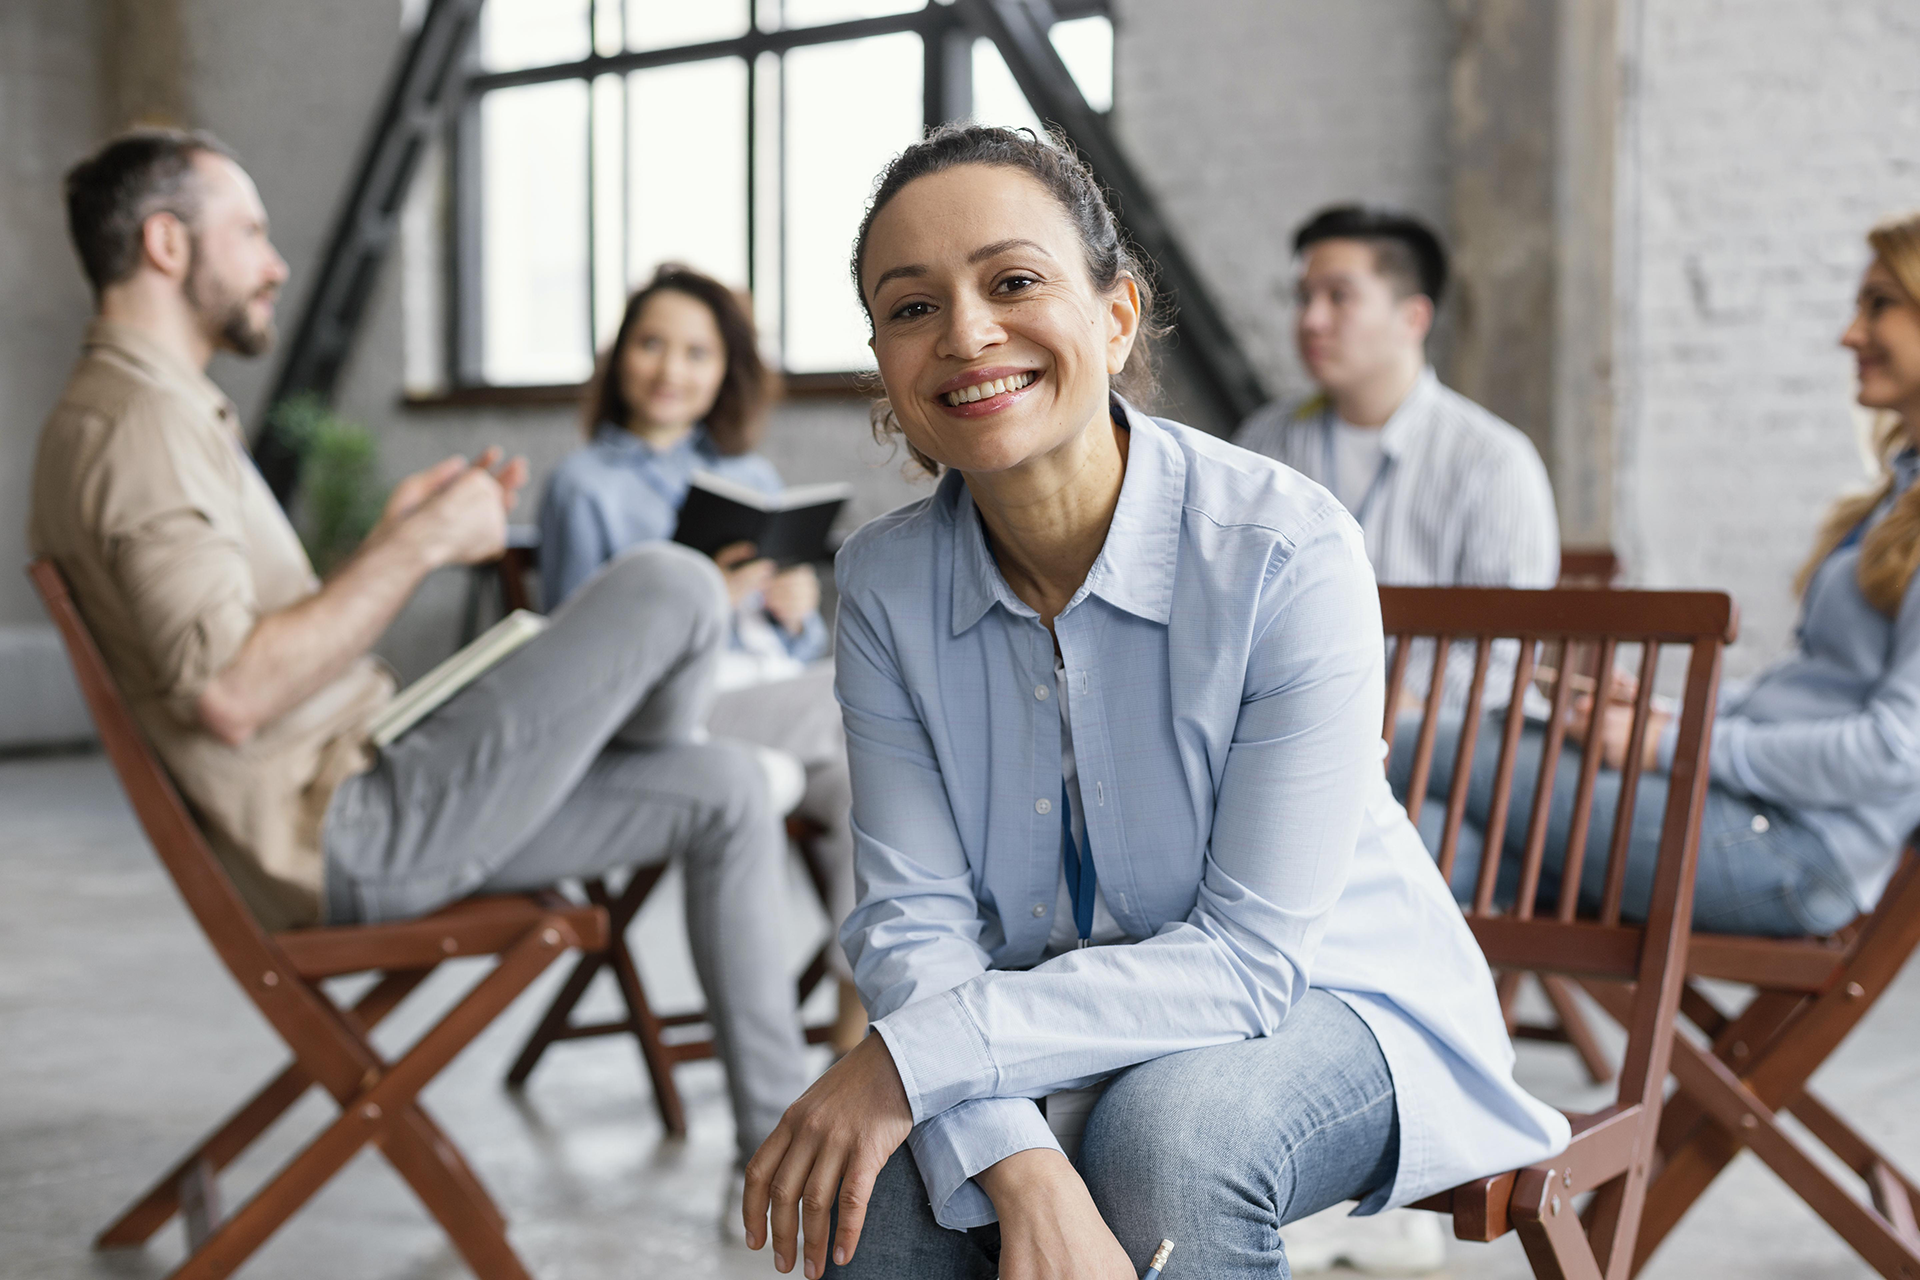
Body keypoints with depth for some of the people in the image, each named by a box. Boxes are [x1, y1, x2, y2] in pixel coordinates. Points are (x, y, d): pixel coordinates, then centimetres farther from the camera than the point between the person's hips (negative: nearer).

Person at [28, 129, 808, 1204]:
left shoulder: (175, 412, 20)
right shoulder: (138, 421, -16)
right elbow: (230, 693, -28)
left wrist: (397, 537, 11)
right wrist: (418, 546, -20)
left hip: (362, 806, 11)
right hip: (353, 835, -11)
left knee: (726, 791, 8)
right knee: (673, 585, -15)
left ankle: (783, 1158, 13)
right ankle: (646, 773, 17)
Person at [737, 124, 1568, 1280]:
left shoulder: (1290, 551, -24)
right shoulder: (886, 583, -9)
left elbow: (1250, 954, -23)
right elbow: (915, 915, -15)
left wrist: (920, 1055, -30)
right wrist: (1023, 1172, -34)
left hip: (1326, 1001, -2)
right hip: (1075, 1023, 2)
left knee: (1164, 1135, -33)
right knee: (888, 1180, -27)